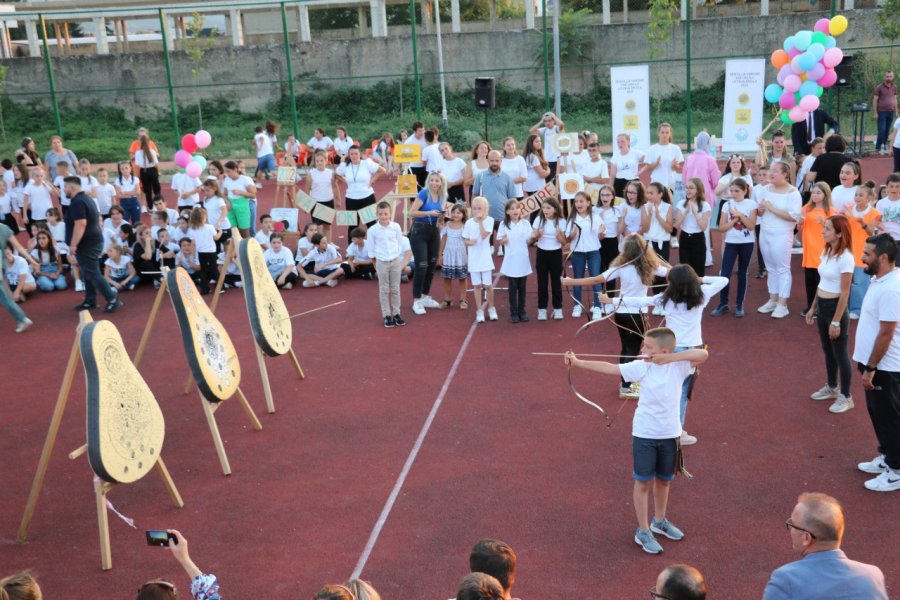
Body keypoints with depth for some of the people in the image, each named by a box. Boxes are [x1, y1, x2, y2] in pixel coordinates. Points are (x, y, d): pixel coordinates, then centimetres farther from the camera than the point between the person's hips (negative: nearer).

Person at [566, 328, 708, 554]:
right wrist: (578, 362, -22)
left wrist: (670, 358, -27)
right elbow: (609, 368, -15)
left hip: (670, 434, 2)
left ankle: (659, 521, 41)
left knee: (663, 480, 20)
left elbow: (703, 354, -24)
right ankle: (643, 531, 20)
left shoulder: (678, 366, -11)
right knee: (643, 482, 7)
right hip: (644, 434, -2)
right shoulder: (641, 367, -12)